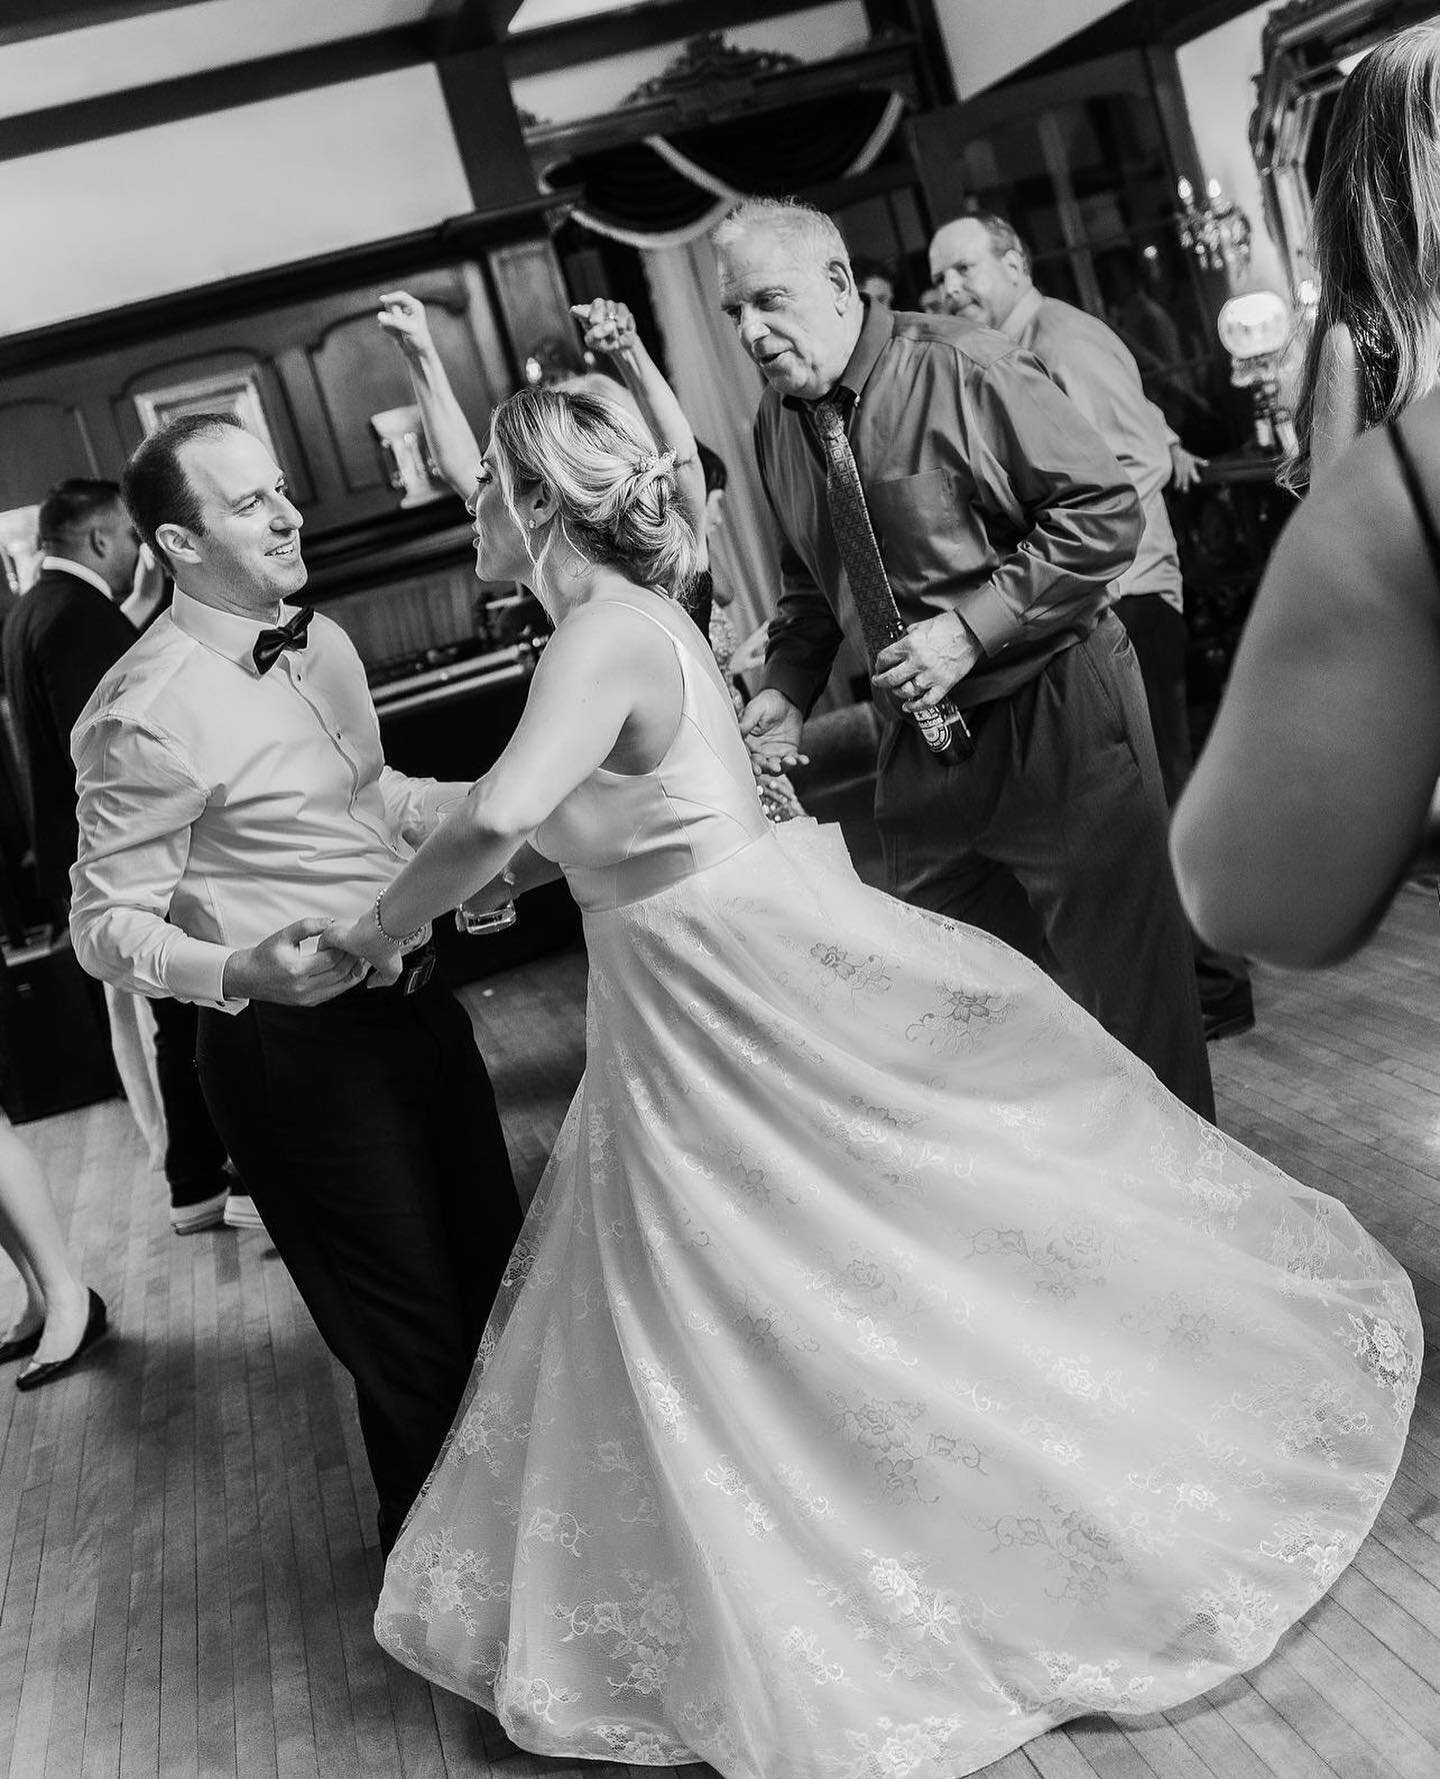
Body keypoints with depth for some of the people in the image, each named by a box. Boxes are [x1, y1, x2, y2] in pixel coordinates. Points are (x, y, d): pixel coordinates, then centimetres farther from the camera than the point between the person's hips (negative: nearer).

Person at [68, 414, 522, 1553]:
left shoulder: (322, 644, 4)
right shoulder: (148, 713, -20)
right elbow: (107, 926, -15)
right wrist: (238, 970, -33)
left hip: (418, 1008, 8)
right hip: (302, 1046, -8)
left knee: (499, 1272, 23)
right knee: (415, 1339, 7)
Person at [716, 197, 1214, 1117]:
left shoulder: (962, 368, -16)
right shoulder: (779, 421, 5)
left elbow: (1107, 512, -17)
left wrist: (970, 628, -22)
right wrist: (788, 688, 1)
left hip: (1055, 711, -6)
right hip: (921, 731, 7)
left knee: (1125, 977, 4)